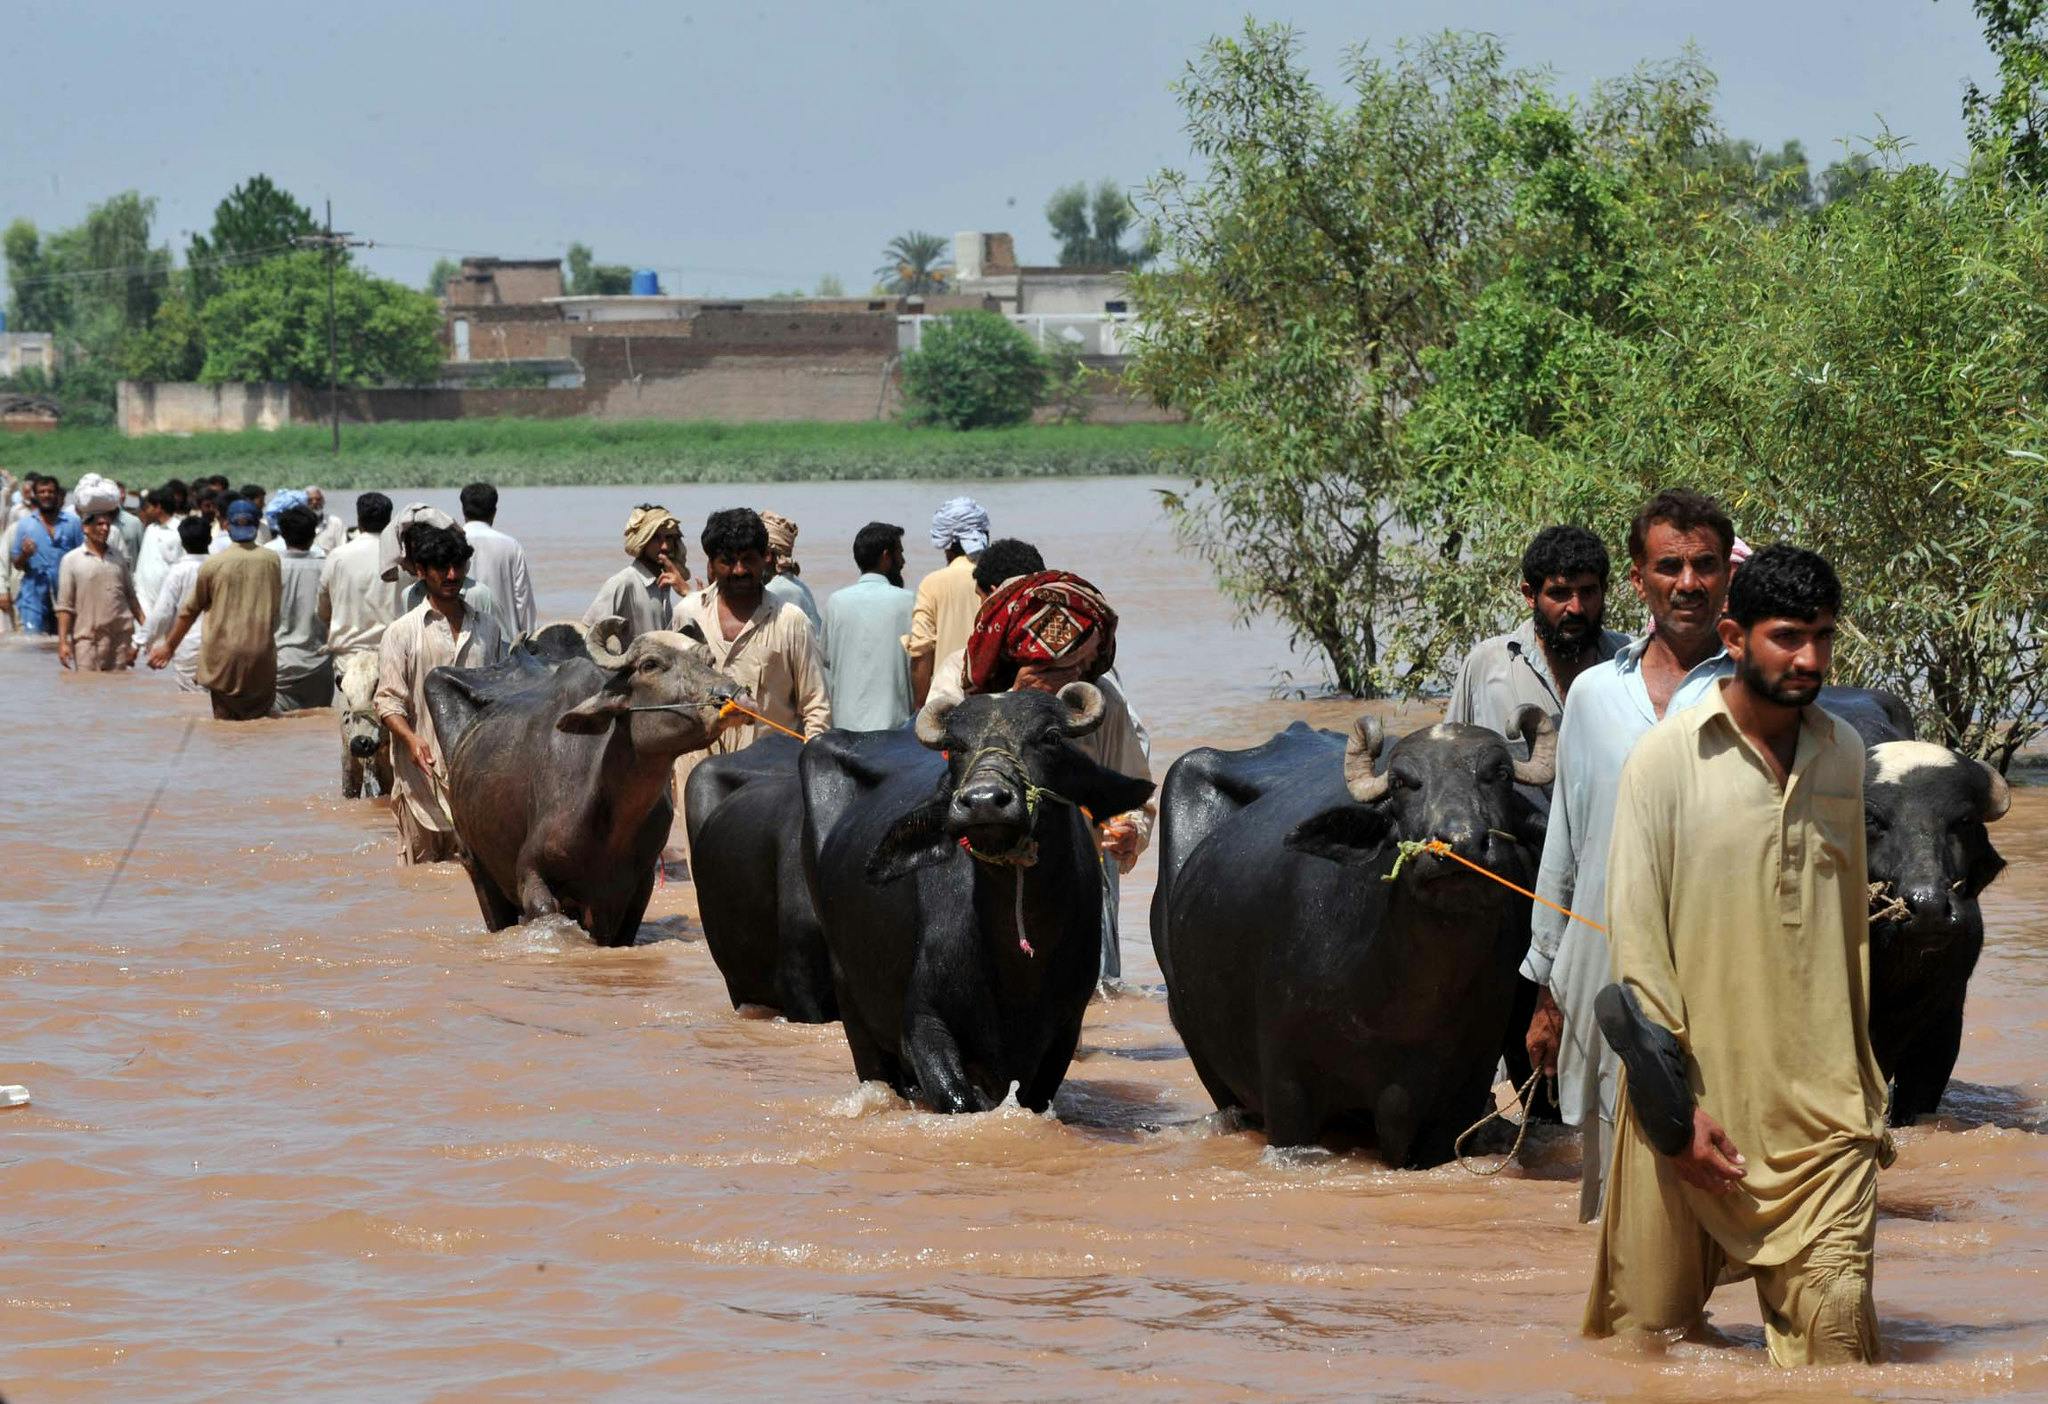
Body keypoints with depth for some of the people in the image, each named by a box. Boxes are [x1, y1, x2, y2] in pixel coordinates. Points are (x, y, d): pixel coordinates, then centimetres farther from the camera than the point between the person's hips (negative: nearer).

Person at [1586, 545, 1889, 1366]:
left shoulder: (1844, 754, 9)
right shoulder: (1667, 758, -5)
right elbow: (1635, 932, -6)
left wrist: (1867, 1084, 17)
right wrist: (1677, 1104, -11)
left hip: (1822, 1104, 3)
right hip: (1700, 1098, -3)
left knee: (1834, 1323, -10)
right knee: (1650, 1320, 6)